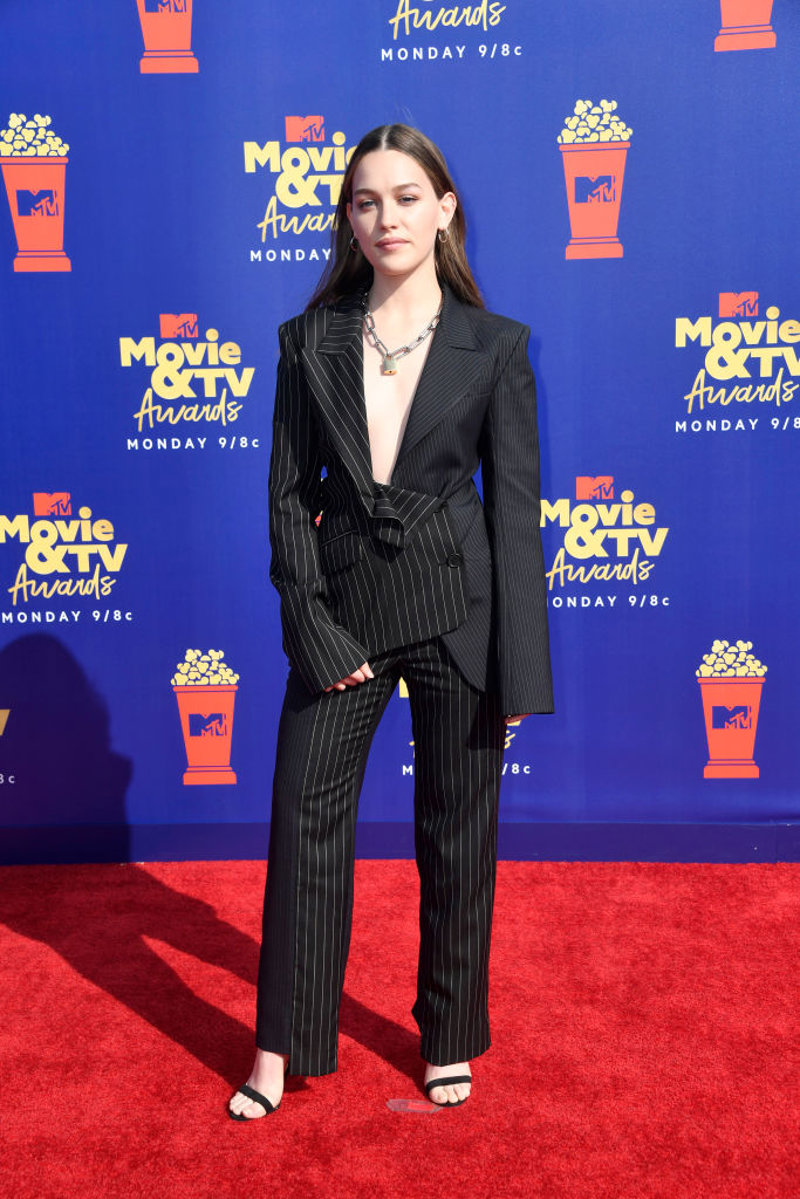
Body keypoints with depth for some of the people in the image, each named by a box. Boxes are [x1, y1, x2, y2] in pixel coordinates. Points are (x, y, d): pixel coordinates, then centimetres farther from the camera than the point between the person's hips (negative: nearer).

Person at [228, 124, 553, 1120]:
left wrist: (518, 670, -7)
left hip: (458, 611, -1)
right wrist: (313, 626, -8)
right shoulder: (310, 339, 4)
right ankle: (281, 1045, 25)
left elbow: (516, 508, -3)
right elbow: (289, 494, 2)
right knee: (304, 819, 6)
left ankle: (449, 1038, 31)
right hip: (343, 604, 2)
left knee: (456, 834, 10)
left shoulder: (496, 346, 0)